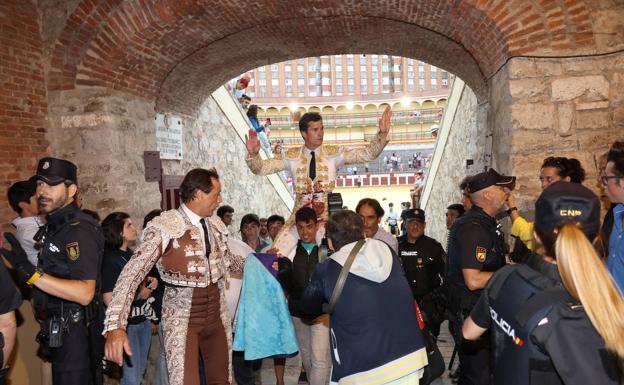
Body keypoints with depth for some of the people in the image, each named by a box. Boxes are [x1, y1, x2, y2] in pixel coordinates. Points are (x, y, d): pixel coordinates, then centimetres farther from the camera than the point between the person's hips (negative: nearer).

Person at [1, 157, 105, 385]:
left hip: (73, 332, -9)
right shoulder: (52, 225, 10)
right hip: (57, 329, 9)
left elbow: (84, 293, -29)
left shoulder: (79, 229, -20)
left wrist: (30, 273, -35)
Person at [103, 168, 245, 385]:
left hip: (216, 313, 6)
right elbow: (132, 273, -19)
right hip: (182, 317, -6)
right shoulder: (164, 227, -16)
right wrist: (115, 325, -27)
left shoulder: (217, 227, 4)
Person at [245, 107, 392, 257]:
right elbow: (261, 168, 0)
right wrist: (253, 154, -22)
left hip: (326, 217, -1)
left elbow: (368, 154, -9)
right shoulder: (292, 156, 1)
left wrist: (382, 134, -25)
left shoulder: (333, 153, -1)